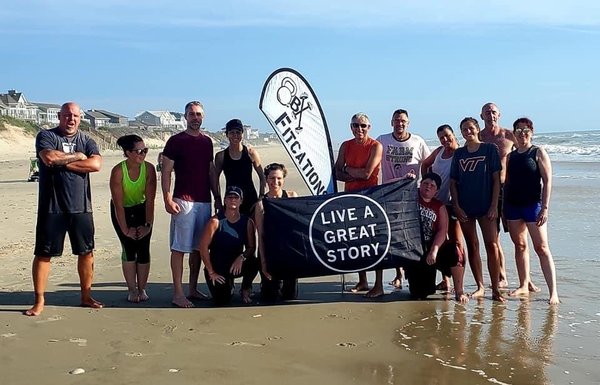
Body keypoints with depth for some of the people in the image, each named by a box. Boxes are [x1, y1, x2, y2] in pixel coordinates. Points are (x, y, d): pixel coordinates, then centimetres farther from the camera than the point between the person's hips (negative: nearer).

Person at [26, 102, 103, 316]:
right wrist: (77, 156, -9)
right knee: (43, 253, 1)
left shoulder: (86, 140, 9)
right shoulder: (46, 136, 0)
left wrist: (63, 161, -11)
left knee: (86, 252, 9)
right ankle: (39, 301, 11)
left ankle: (86, 296, 22)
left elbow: (96, 164, -9)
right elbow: (49, 157, -21)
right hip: (51, 207, -3)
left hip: (81, 206, 3)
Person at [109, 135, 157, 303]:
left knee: (143, 249, -5)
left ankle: (142, 289, 7)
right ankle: (132, 290, 3)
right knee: (129, 248, -8)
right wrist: (125, 229, -21)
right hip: (122, 211, -2)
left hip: (141, 210, 2)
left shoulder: (149, 168, -21)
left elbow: (150, 200, -18)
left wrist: (148, 224, -18)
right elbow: (118, 203, -23)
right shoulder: (118, 171, -27)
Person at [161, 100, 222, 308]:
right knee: (179, 247, -4)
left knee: (198, 247, 10)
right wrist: (167, 199, -14)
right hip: (183, 201, -6)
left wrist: (217, 198, 13)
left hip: (204, 201, 6)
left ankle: (193, 289, 19)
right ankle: (178, 293, -1)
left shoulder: (207, 142, 15)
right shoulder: (176, 141, -2)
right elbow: (166, 172, -5)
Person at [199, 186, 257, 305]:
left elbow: (251, 247, -1)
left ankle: (245, 290, 3)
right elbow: (203, 247, -12)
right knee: (222, 301, -21)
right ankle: (228, 285, 19)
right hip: (216, 267, -2)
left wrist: (242, 257, -23)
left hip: (236, 265, 2)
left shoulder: (247, 222, -2)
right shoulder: (216, 221, -12)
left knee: (254, 264, -31)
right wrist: (211, 272, -12)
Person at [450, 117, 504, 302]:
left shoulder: (490, 149, 1)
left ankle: (495, 289, -3)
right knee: (472, 247, 7)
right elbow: (453, 182, 10)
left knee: (492, 246, -8)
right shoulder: (459, 153, 10)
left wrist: (494, 205, -8)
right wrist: (456, 206, -1)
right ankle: (480, 287, 17)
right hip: (465, 208, 3)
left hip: (486, 206, -3)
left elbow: (496, 179, -2)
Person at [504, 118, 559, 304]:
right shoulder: (511, 156, 13)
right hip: (512, 205, 5)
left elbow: (547, 180, -6)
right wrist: (503, 207, 10)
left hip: (533, 205, -5)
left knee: (541, 248, -8)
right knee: (520, 245, 11)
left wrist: (545, 207, -13)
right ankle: (524, 285, 20)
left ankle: (553, 292, -7)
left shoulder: (538, 152, -1)